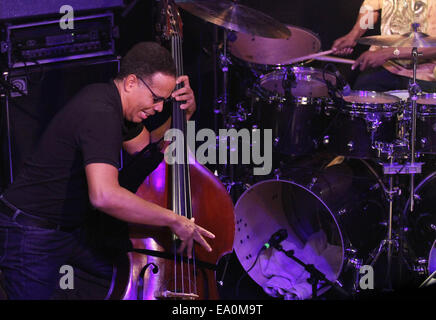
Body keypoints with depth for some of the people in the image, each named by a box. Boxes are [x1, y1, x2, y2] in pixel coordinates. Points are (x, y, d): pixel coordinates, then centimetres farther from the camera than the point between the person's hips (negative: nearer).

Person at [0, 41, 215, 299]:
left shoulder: (109, 99, 2)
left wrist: (184, 114, 2)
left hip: (72, 227, 9)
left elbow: (144, 146, 19)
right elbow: (104, 195, -42)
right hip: (32, 237, -9)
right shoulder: (99, 114, -28)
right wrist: (174, 220, -34)